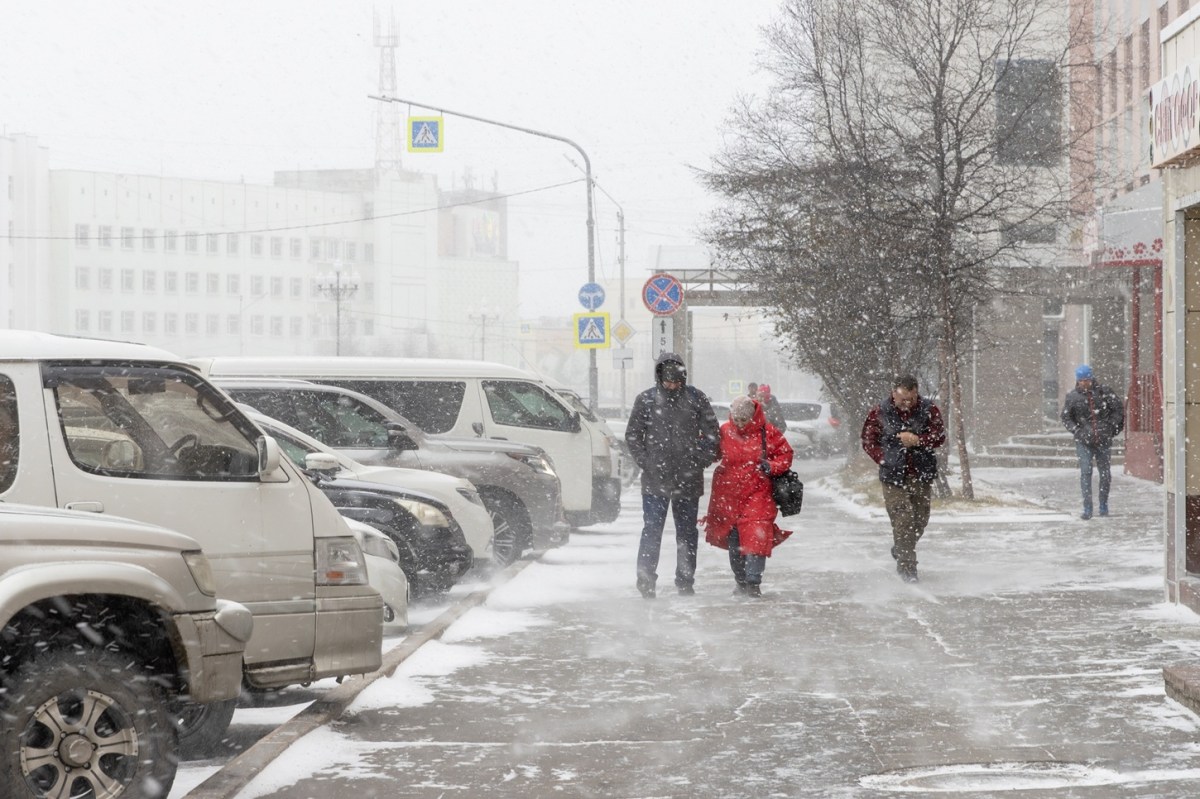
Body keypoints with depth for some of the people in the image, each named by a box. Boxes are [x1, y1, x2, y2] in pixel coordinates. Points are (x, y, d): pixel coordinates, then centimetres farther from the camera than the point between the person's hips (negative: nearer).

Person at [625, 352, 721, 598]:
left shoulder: (695, 398, 2)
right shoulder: (646, 400, 0)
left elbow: (712, 433, 6)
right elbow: (632, 436, 5)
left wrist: (700, 462, -2)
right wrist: (646, 463, -3)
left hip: (688, 479, 2)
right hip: (655, 479, -1)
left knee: (687, 532, 9)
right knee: (652, 531, -3)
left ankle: (685, 581, 17)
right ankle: (646, 579, 3)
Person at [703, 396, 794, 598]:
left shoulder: (768, 433, -6)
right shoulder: (724, 432, 1)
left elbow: (786, 454, 3)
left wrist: (772, 466, -14)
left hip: (757, 494, -3)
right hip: (729, 494, 3)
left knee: (755, 538, -14)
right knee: (733, 541, 10)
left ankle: (753, 583, -13)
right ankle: (741, 582, 23)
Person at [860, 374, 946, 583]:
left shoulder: (929, 410, 0)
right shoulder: (879, 413, -2)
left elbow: (940, 436, -7)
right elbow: (868, 441, 5)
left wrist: (917, 440, -22)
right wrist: (884, 459, -6)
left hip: (922, 475, 2)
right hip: (894, 477, -2)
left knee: (920, 519, 12)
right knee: (903, 521, -12)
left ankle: (900, 551, 38)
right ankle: (907, 568, -7)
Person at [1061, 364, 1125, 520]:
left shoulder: (1104, 392, 0)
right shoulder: (1072, 396, 2)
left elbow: (1118, 409, 5)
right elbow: (1066, 418, 6)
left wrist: (1110, 427, -5)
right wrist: (1078, 431, -7)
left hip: (1104, 440, 1)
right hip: (1084, 441, -1)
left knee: (1105, 473, 7)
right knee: (1085, 472, -10)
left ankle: (1103, 506, 22)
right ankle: (1087, 508, -8)